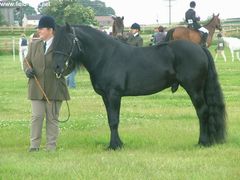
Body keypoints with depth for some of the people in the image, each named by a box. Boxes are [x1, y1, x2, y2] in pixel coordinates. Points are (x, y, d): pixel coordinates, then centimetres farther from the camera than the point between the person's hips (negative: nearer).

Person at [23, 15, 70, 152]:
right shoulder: (34, 45, 10)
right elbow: (27, 61, 16)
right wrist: (27, 70, -5)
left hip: (54, 88, -3)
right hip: (37, 88, 3)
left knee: (53, 118, 4)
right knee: (37, 116, 0)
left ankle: (51, 147, 12)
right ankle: (34, 145, 6)